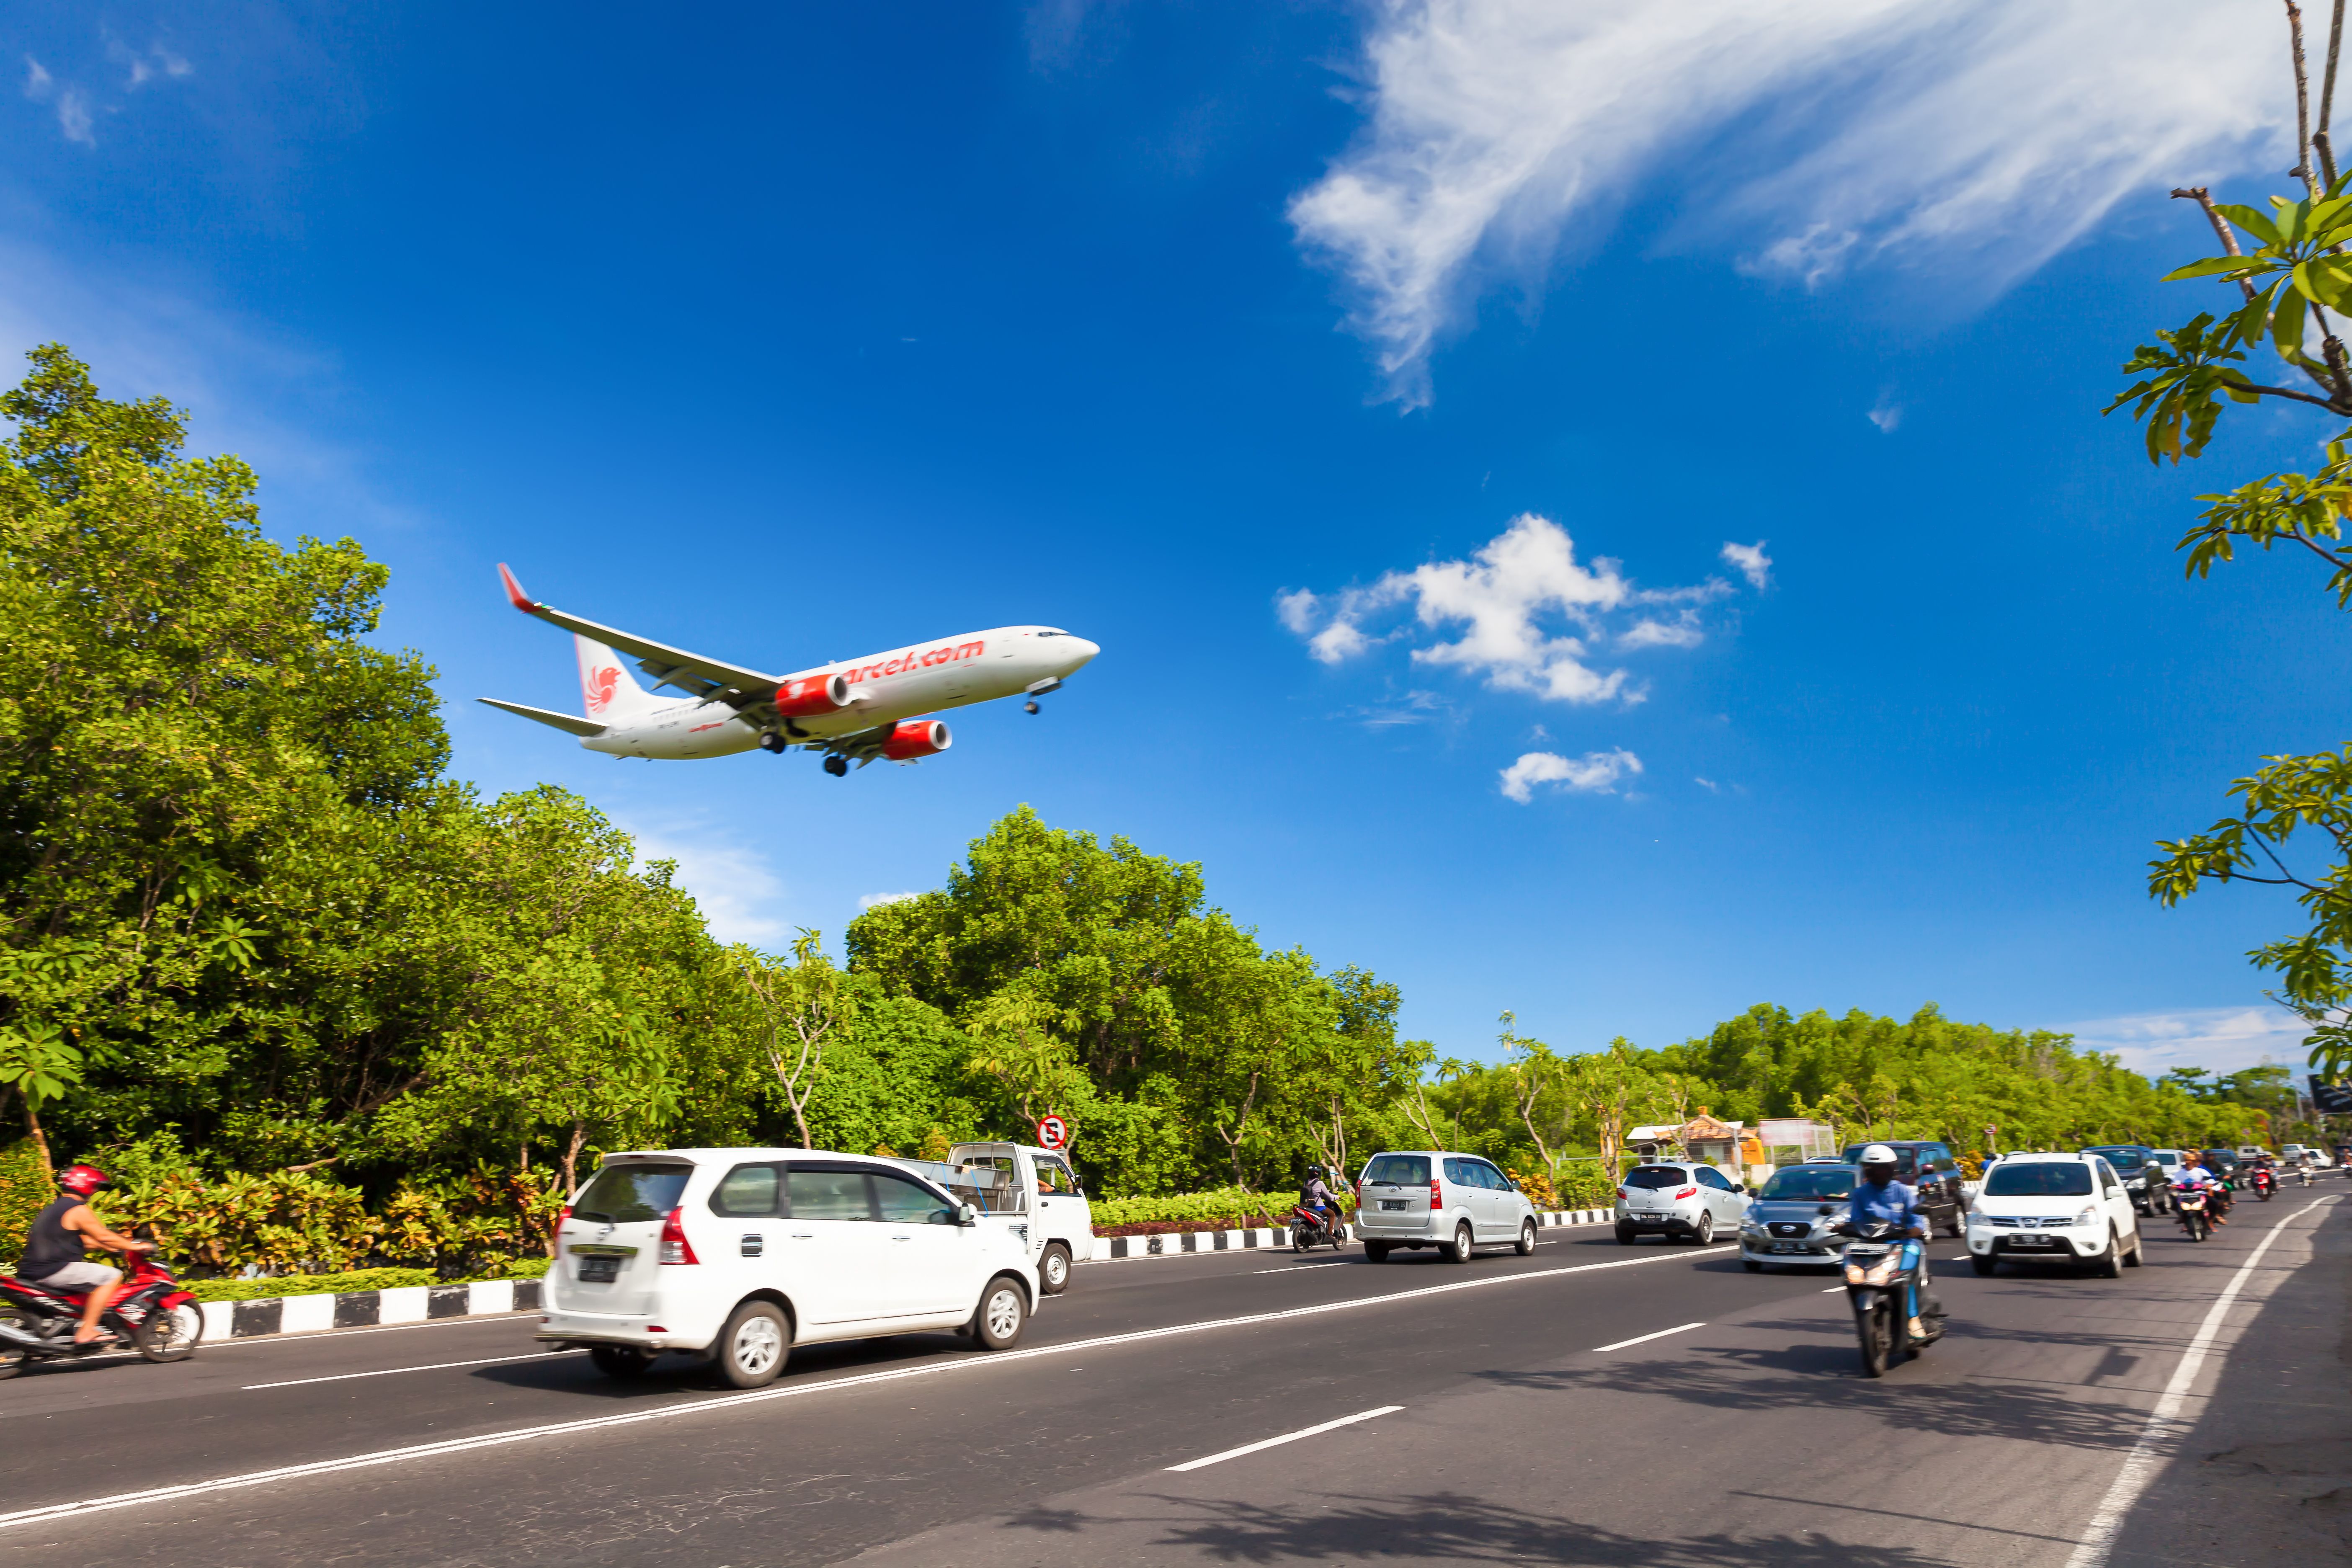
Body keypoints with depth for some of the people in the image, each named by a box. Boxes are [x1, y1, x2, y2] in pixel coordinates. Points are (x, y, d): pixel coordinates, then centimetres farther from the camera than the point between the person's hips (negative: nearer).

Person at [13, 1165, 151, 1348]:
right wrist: (134, 1247, -1)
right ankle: (86, 1332, -19)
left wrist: (118, 1247, 25)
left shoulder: (54, 1209, 21)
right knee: (112, 1276, -14)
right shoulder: (78, 1210, -11)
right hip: (52, 1270, -11)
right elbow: (103, 1236, -12)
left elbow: (84, 1240, 26)